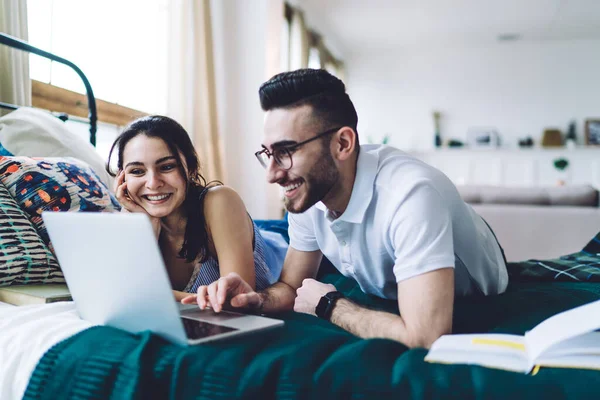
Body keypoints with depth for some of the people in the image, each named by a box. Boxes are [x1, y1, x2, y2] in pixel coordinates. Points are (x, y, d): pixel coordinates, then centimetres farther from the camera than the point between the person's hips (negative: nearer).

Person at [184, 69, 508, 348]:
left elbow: (424, 339, -45)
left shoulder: (409, 195, -40)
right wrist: (258, 299, -26)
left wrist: (327, 305, -29)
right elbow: (291, 286, -2)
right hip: (390, 305, 5)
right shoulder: (308, 194, -16)